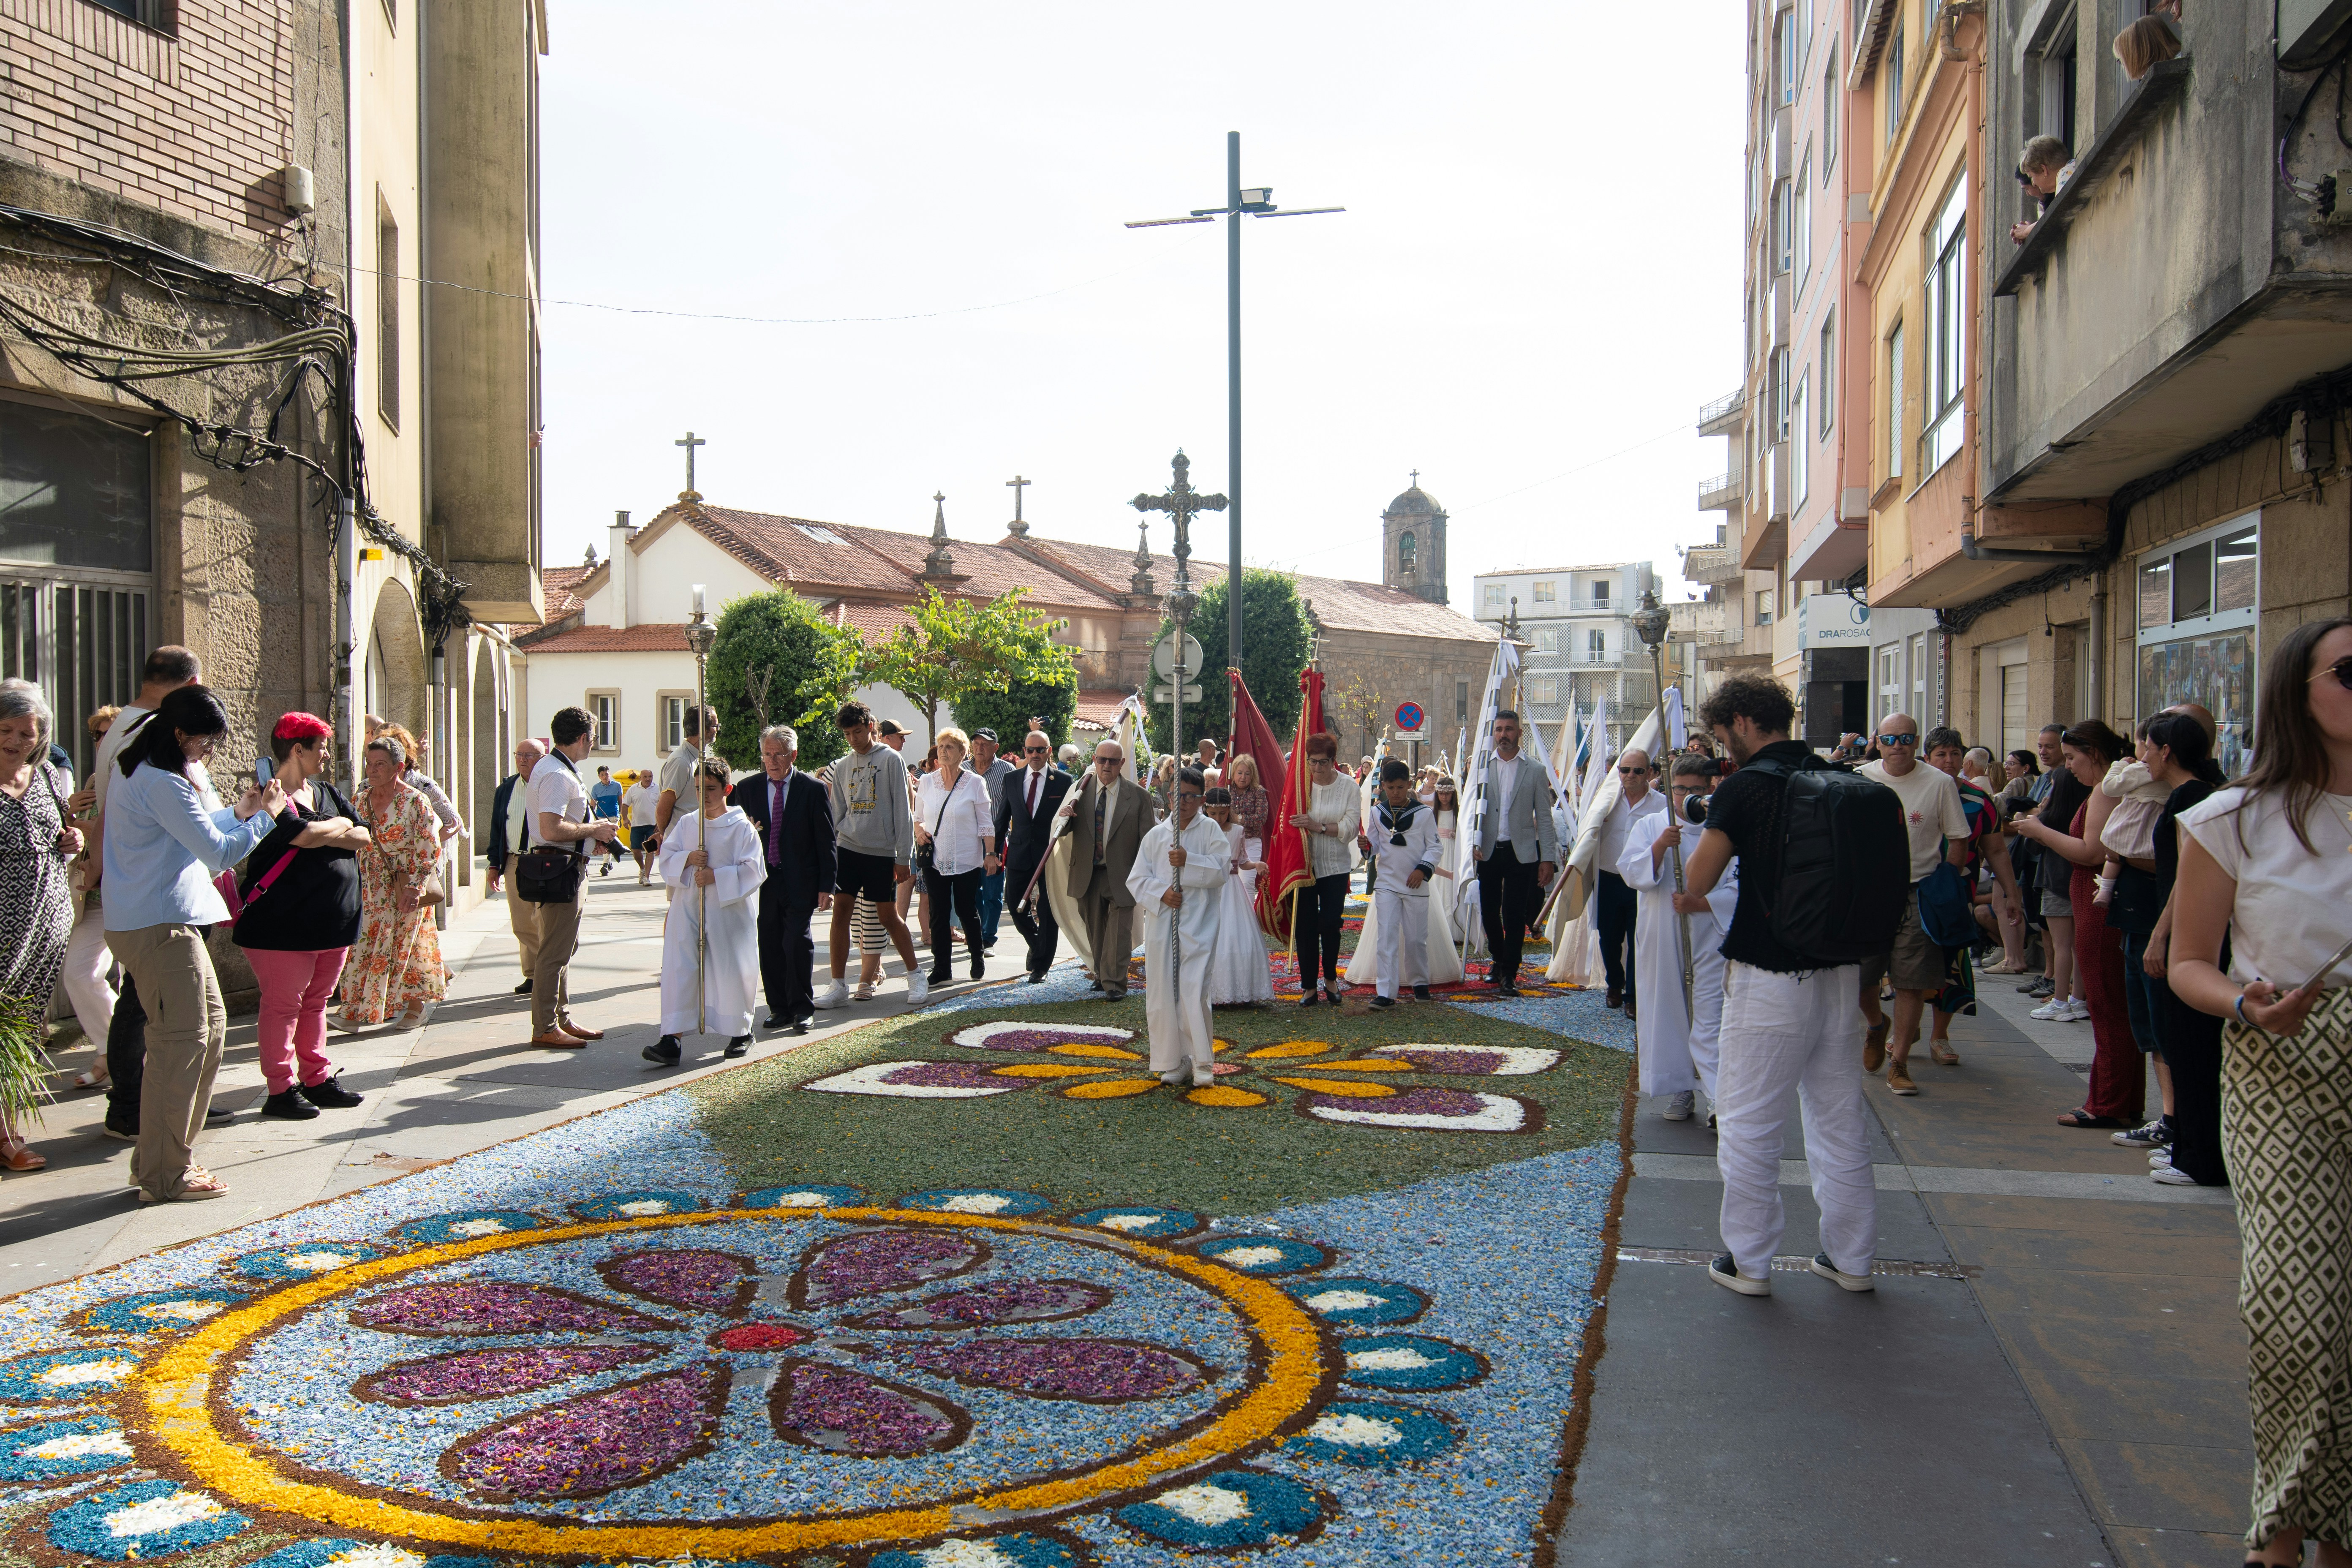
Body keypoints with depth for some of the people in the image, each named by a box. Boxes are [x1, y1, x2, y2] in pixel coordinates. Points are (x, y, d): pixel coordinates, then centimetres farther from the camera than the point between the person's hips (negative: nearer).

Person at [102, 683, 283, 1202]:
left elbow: (192, 834, 23)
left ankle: (160, 1158, 21)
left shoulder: (138, 771, 16)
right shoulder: (162, 783, -18)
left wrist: (238, 813, 15)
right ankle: (164, 1175, -1)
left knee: (211, 1025, 14)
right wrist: (265, 817, -4)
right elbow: (218, 853, -16)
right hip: (158, 926, -11)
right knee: (183, 1039, -7)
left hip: (167, 920, 11)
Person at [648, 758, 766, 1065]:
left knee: (731, 972, 5)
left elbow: (752, 870, -9)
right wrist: (687, 859, -11)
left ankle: (741, 1032, 26)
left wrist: (717, 876, -18)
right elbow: (666, 858, 9)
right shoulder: (685, 824, 10)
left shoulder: (742, 828, -4)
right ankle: (672, 1040, -8)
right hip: (687, 909, 3)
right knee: (679, 970, -5)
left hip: (729, 911, -3)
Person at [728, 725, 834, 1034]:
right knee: (770, 947, 4)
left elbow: (826, 842, -1)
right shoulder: (748, 788, 7)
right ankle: (780, 1008, 15)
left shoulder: (813, 789, -1)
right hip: (763, 881, 3)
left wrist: (826, 886, -6)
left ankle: (802, 1009, 3)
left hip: (800, 883, -3)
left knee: (797, 942, -10)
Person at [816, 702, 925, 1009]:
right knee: (841, 911, -2)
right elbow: (837, 814, 14)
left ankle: (916, 976, 19)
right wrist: (829, 853, 6)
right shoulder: (841, 767, 11)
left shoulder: (891, 760, -3)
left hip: (882, 852, -4)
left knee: (889, 917, 2)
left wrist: (903, 857, -7)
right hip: (847, 849, 4)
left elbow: (902, 810, -5)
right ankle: (838, 987, 3)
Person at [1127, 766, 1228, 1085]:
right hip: (1161, 925, 3)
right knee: (1161, 993, 3)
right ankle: (1171, 1062, 15)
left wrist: (1188, 862, -19)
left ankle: (1200, 1063, -1)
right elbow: (1136, 879, 7)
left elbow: (1220, 873, -8)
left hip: (1198, 926, -3)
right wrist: (1161, 893, -10)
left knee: (1194, 993, -11)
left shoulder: (1211, 831, 3)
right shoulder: (1155, 835, 10)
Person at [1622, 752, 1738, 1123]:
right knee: (1667, 1012, 7)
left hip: (1708, 936, -2)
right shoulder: (1649, 825, 8)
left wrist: (1700, 904, -15)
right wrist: (1660, 847, -19)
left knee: (1710, 1015, -7)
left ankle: (1719, 1097, -8)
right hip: (1660, 939, 3)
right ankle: (1681, 1091, 19)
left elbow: (1740, 887, -3)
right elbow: (1633, 875, -4)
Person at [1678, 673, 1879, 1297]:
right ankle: (1851, 1258, 25)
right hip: (1841, 972, 6)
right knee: (1841, 1120, 15)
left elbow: (1697, 882, -12)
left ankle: (1749, 1262, 13)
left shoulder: (1745, 787, -12)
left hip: (1770, 978, -6)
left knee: (1749, 1123, 6)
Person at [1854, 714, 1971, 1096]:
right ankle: (1877, 1025, 35)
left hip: (1919, 895, -1)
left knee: (1911, 983, -2)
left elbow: (1958, 840, 3)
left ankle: (1899, 1062, 9)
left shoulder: (1939, 784, -2)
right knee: (1856, 978, 3)